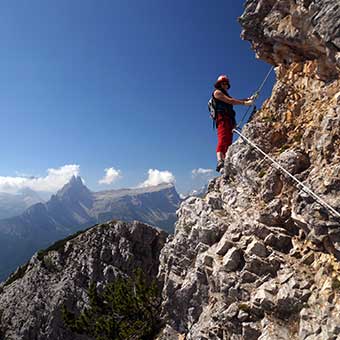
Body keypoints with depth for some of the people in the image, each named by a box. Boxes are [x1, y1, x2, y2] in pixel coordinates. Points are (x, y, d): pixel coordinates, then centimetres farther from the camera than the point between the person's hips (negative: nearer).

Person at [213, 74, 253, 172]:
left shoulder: (226, 95, 34)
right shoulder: (217, 92, 8)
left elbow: (234, 101, 20)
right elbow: (230, 100, -5)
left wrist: (247, 99, 6)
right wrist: (244, 103, -11)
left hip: (229, 120, 9)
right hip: (222, 118, -9)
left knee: (228, 142, -1)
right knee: (222, 140, -25)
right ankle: (220, 162, -39)